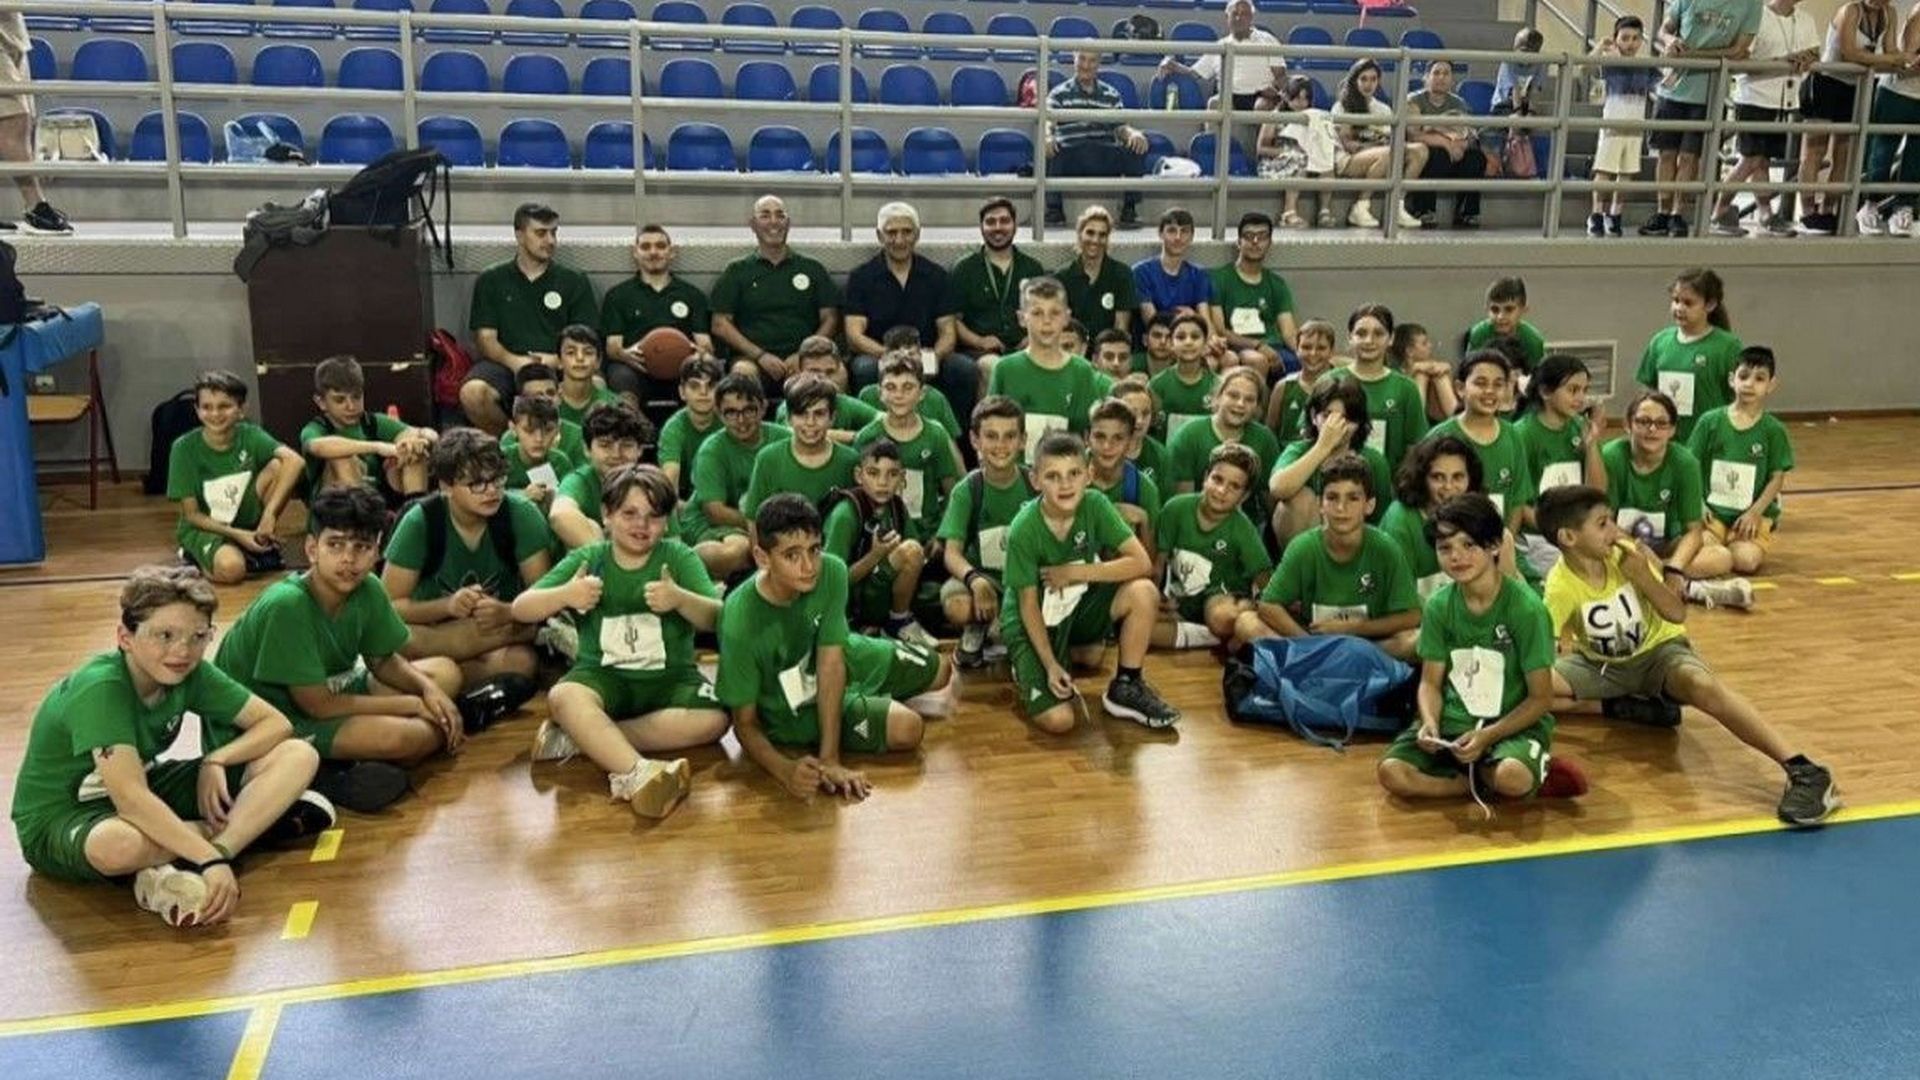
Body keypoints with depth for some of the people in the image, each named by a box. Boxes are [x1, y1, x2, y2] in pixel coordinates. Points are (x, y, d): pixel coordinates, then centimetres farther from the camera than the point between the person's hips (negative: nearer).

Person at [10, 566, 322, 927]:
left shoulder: (191, 673, -10)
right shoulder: (99, 688, -29)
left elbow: (275, 723, -3)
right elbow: (130, 799, -38)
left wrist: (215, 761, -20)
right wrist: (213, 858, -44)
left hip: (150, 794, 6)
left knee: (299, 756, -9)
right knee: (120, 845, -45)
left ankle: (178, 871, -25)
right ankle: (258, 818, -17)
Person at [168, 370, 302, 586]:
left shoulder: (250, 435, -10)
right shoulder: (185, 448, -14)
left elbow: (294, 460, -29)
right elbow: (192, 515, -10)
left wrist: (270, 513, -36)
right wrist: (238, 535, -22)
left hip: (248, 521, 3)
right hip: (206, 528, -3)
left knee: (277, 466, -21)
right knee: (230, 568, -37)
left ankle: (264, 545, -4)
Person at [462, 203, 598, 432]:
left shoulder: (574, 281, 15)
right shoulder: (490, 280, 14)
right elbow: (485, 339, 7)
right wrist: (513, 361, -14)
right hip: (505, 363, 0)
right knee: (472, 393, -33)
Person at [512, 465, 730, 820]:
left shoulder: (679, 557, 1)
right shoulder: (587, 559, 4)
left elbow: (716, 618, -9)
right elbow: (521, 609, 0)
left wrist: (680, 599, -30)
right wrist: (564, 595, -21)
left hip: (669, 676, 0)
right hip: (603, 674, 0)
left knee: (713, 720, -28)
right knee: (563, 697, -32)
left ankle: (582, 738, -26)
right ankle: (637, 772, -50)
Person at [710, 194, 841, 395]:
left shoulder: (812, 269, 19)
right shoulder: (737, 271, 17)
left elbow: (831, 320, 14)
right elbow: (720, 324, 9)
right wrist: (760, 355, -5)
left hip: (802, 361, 1)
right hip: (752, 357, -1)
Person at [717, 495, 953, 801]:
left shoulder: (831, 572, -28)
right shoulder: (740, 624, -37)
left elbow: (831, 664, -29)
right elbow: (745, 723, -26)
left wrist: (829, 758, -34)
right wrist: (786, 769, -46)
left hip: (843, 660, 5)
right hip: (793, 707, -4)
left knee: (940, 671, 14)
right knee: (906, 728, -18)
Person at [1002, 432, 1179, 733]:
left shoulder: (1095, 504, -15)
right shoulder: (1024, 530, -24)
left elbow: (1142, 563, -19)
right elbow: (1029, 606, -18)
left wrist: (1076, 573, -23)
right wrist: (1050, 666, -23)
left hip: (1079, 605, 4)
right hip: (1035, 621, -4)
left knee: (1144, 592, -22)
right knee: (1058, 720, -21)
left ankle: (1126, 688, -3)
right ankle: (1027, 667, 11)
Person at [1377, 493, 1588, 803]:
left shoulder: (1526, 608, -12)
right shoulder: (1438, 606, 0)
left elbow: (1541, 698, -8)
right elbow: (1431, 682, 6)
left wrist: (1488, 735, -20)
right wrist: (1429, 722, -15)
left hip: (1513, 724, -4)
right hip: (1452, 722, 4)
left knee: (1512, 778, -36)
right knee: (1391, 772, -22)